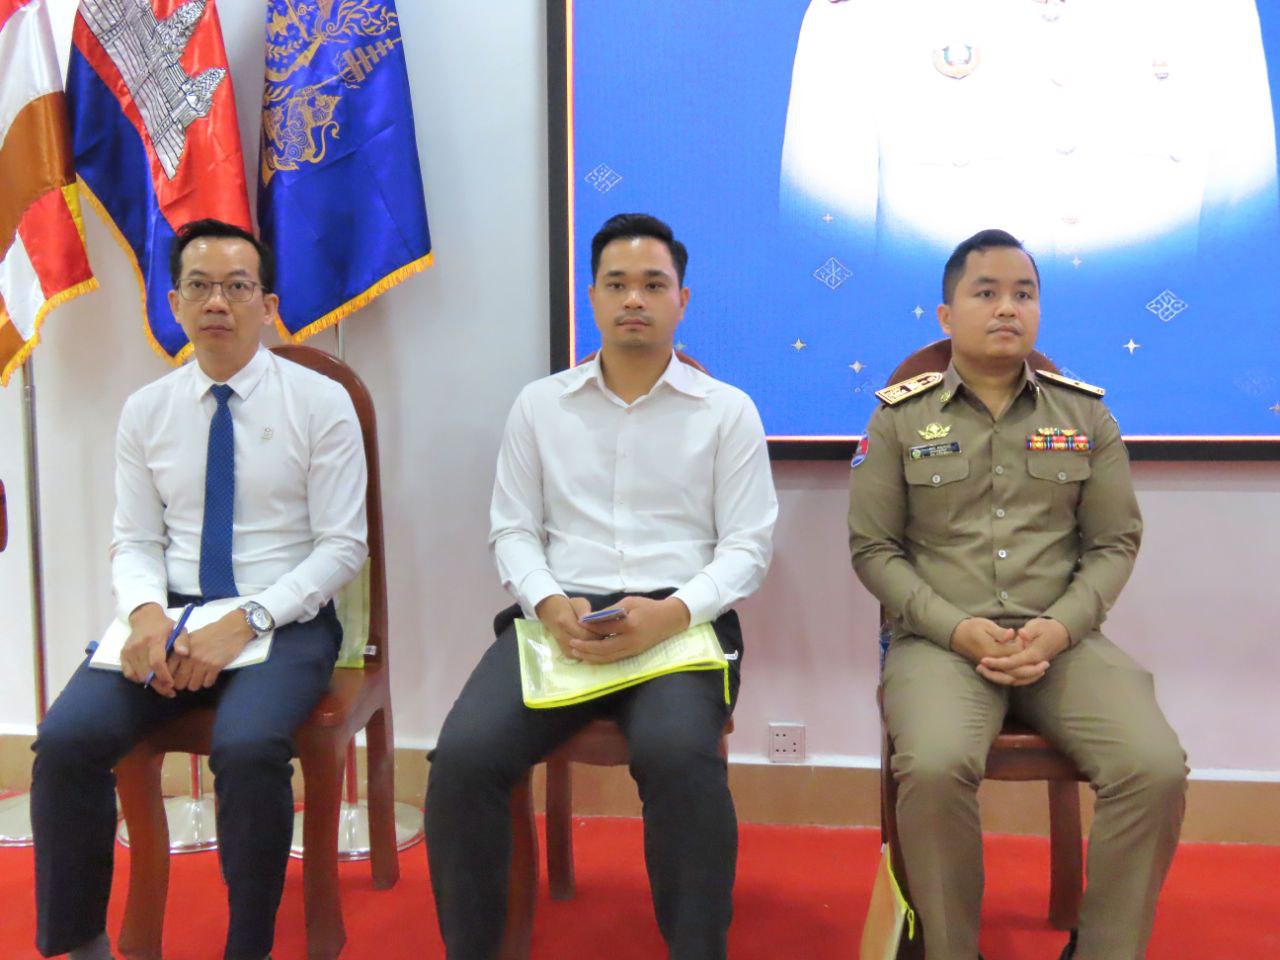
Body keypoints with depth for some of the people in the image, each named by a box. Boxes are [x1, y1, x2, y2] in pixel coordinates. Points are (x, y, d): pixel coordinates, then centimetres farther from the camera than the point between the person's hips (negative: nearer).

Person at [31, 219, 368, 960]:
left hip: (285, 619, -3)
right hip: (172, 612, 4)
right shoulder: (146, 411, 9)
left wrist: (245, 621, -19)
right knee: (65, 740, -21)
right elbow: (135, 541, 9)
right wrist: (146, 612, -15)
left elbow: (342, 546, -6)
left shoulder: (320, 401, -3)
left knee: (249, 749, -32)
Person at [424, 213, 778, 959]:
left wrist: (671, 613, -17)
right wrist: (548, 603, -11)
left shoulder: (728, 410, 8)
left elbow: (747, 547, 2)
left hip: (680, 620, -2)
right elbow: (512, 531, 11)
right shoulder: (540, 404, 14)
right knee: (464, 754, -24)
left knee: (680, 756, -34)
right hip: (559, 617, 2)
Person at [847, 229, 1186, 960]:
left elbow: (1115, 542, 10)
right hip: (941, 640, -2)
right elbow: (872, 547, 3)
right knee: (934, 768, -32)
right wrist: (956, 628, -12)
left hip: (1063, 640, 2)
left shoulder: (1086, 414, 12)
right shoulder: (902, 417, 5)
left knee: (1156, 769, -24)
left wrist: (1060, 627, -9)